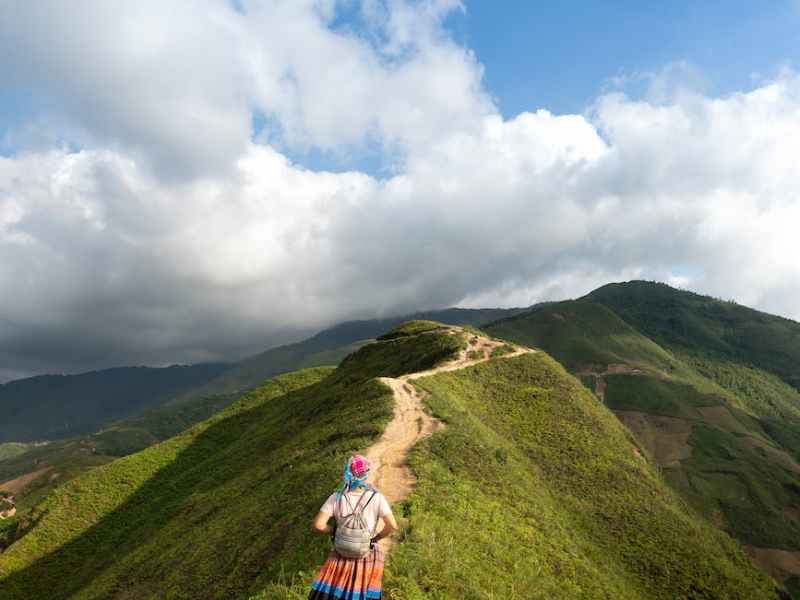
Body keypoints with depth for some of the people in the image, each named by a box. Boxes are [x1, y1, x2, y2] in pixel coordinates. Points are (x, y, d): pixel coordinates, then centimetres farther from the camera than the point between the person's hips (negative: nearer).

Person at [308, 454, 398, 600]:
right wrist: (376, 538, -4)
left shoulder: (336, 498, -17)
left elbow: (318, 525, -19)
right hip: (368, 555, 0)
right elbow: (392, 526, -22)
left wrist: (335, 532, -1)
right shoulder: (377, 498, -19)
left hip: (343, 554, 0)